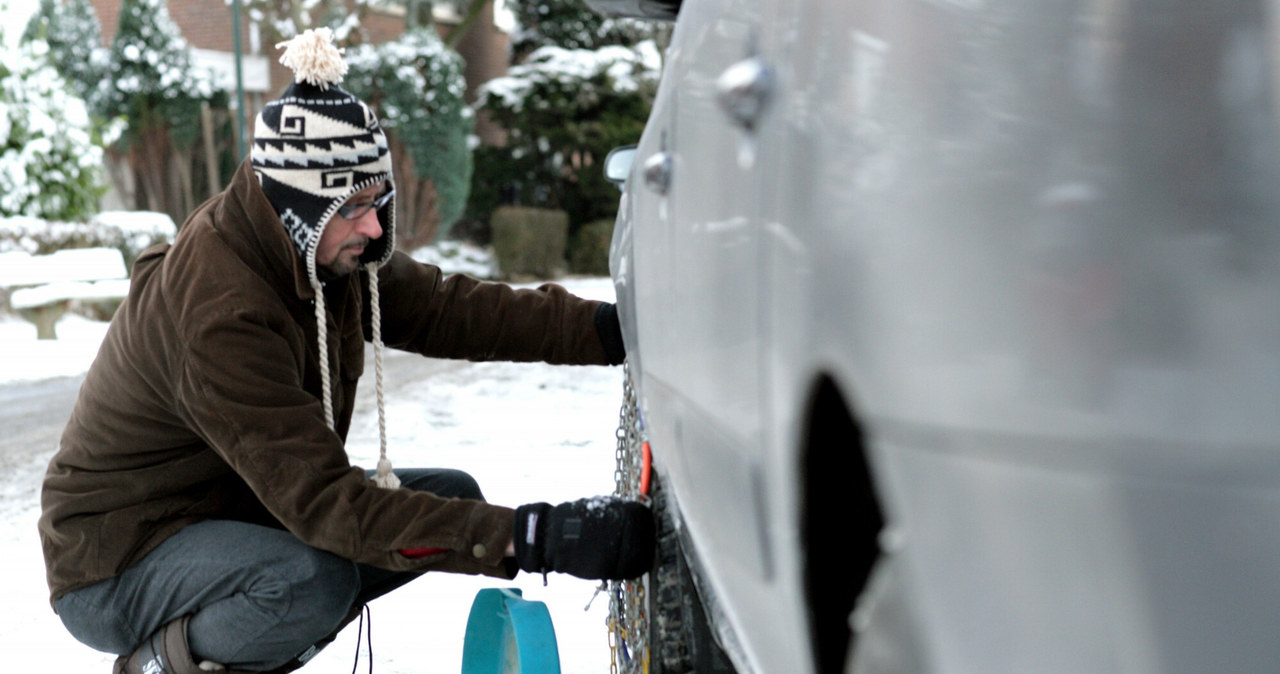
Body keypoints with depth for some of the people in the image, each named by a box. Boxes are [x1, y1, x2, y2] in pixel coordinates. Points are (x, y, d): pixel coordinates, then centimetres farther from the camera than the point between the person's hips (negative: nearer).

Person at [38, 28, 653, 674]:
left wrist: (605, 328, -19)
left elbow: (443, 308, -5)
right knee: (314, 578, -36)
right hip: (117, 568, -9)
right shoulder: (220, 317, -33)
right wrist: (529, 539, -43)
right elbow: (324, 500, -38)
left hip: (231, 505, 9)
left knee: (452, 495, -1)